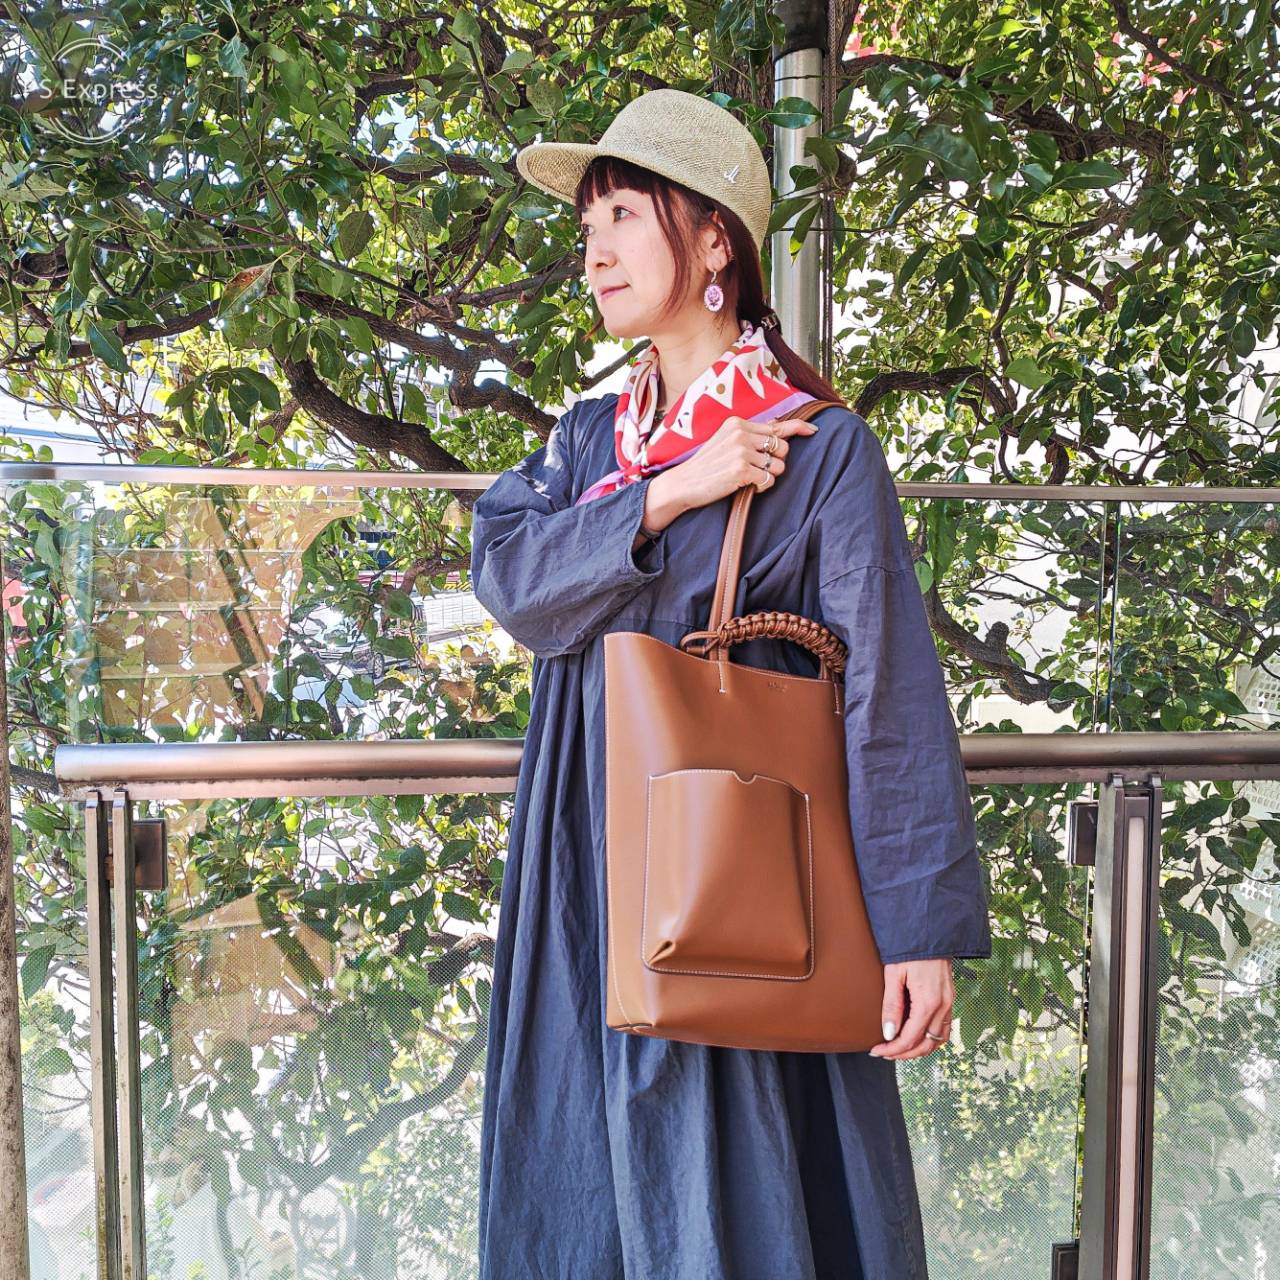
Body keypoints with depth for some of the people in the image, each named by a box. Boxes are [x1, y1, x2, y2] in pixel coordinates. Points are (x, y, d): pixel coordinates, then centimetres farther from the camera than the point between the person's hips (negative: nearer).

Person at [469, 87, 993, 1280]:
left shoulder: (819, 447, -7)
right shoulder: (588, 438, 11)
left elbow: (890, 690, -11)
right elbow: (505, 573, -5)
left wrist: (918, 925, -13)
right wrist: (668, 496, -16)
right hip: (584, 864, 6)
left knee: (728, 1161, 5)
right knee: (583, 1155, 16)